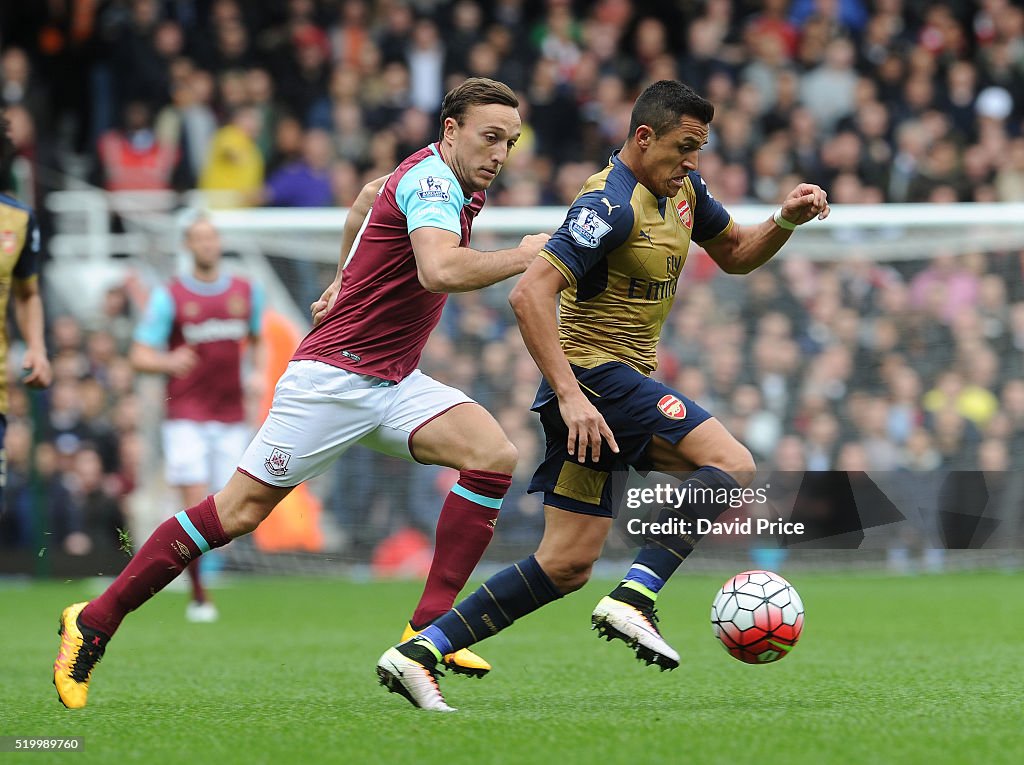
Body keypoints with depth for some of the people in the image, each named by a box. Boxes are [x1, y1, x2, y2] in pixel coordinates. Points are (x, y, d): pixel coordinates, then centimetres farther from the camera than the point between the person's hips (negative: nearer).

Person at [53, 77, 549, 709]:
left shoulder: (450, 182, 11)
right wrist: (521, 258, -26)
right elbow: (440, 272, -37)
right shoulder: (433, 180, -18)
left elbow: (370, 197, 32)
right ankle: (95, 622, 5)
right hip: (333, 376, -9)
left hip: (394, 384, 9)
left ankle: (428, 629, -14)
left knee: (493, 454, -14)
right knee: (241, 510, -7)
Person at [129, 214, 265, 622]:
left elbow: (257, 340, 25)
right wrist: (169, 362, -26)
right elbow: (140, 355, -4)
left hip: (232, 416, 3)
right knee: (196, 504, -13)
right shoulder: (168, 297, -2)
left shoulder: (247, 292, 8)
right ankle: (198, 596, -5)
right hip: (186, 416, -3)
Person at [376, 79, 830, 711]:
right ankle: (634, 600, -27)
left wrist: (787, 220, 6)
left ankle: (419, 652, 3)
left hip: (621, 382, 10)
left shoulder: (682, 189, 11)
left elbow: (735, 254, 26)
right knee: (733, 464, -20)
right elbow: (530, 295, -25)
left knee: (569, 565, 5)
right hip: (594, 372, -9)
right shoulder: (613, 204, -18)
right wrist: (570, 394, -31)